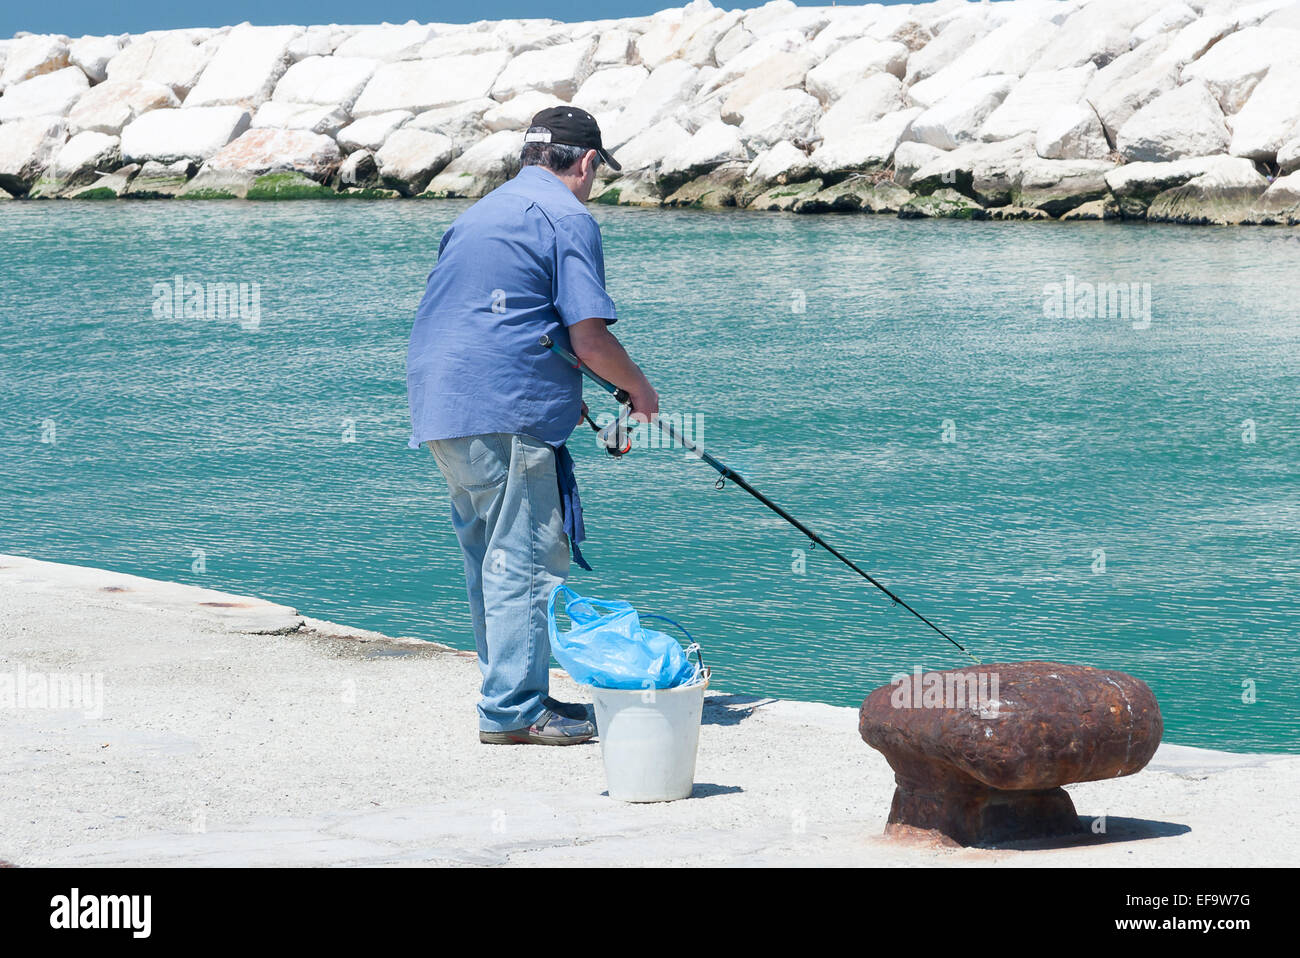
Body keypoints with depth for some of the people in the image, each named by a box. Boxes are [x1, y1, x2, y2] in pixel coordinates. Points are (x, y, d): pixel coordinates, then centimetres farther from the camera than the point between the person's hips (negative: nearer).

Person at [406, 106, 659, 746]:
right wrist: (638, 388, 7)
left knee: (491, 559, 15)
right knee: (528, 560, -6)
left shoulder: (481, 212, 24)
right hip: (506, 412, -9)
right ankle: (514, 710, -8)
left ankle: (511, 694, 21)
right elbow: (590, 337, -12)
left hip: (439, 406, 9)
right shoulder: (567, 219, -4)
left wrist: (562, 399, 34)